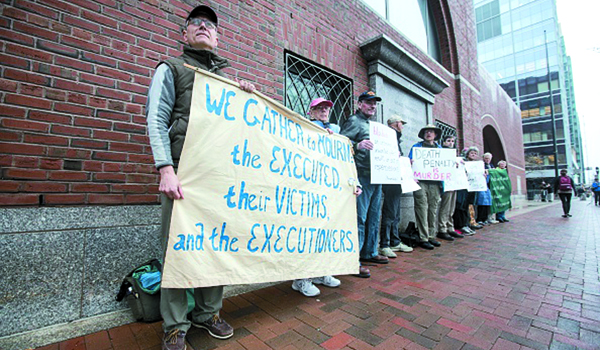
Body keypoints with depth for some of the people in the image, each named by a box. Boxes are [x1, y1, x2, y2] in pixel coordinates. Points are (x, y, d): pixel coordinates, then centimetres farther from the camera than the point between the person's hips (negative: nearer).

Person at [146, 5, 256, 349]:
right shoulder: (171, 69, 14)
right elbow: (157, 121, 1)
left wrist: (246, 96, 7)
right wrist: (166, 169, -13)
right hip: (184, 171, -3)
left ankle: (208, 313, 24)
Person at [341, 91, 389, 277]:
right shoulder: (353, 121, -3)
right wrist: (357, 145, -33)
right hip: (362, 176, -9)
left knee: (374, 216, 14)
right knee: (359, 218, -9)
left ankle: (370, 252, 28)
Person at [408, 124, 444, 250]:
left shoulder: (439, 148, 22)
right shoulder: (416, 146, 10)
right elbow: (410, 161, 2)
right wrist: (410, 163, -19)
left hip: (435, 183, 4)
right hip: (421, 182, -4)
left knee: (433, 209, 7)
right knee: (422, 209, -8)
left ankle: (431, 236, 17)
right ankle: (423, 238, -2)